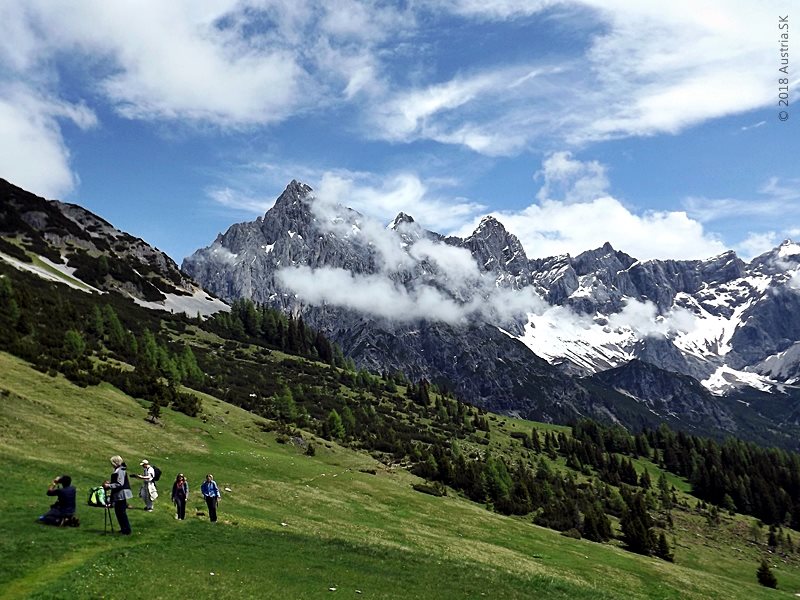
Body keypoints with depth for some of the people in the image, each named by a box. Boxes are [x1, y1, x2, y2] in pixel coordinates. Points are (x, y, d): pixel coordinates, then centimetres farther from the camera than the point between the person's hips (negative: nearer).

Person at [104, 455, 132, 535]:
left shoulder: (120, 471, -17)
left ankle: (126, 530, 0)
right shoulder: (117, 470, 14)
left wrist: (109, 486, -18)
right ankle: (124, 529, 24)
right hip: (119, 495, 10)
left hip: (121, 494, -10)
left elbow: (120, 484, -22)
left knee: (121, 512, -5)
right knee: (118, 511, 16)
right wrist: (109, 482, 13)